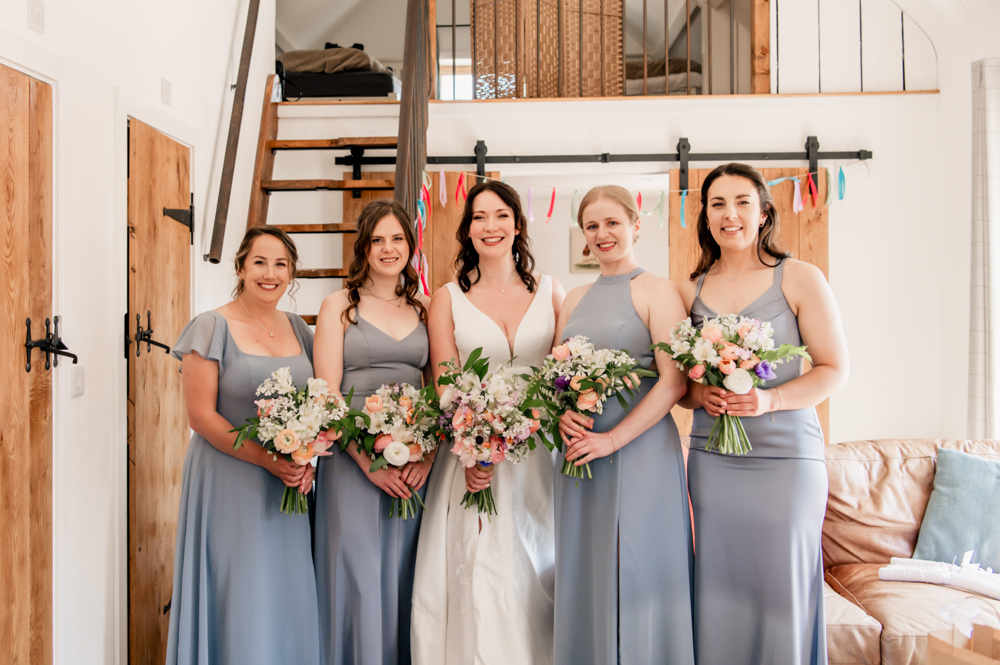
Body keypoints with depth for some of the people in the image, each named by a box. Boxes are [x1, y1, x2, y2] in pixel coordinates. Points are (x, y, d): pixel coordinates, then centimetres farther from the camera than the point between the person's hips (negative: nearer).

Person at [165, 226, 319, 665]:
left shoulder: (297, 328, 9)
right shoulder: (212, 327, -7)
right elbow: (200, 415, -11)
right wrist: (267, 459, -18)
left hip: (290, 484, 5)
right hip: (229, 479, -5)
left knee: (288, 594, 11)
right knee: (237, 596, 3)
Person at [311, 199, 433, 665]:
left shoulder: (425, 308, 10)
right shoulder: (338, 306, 2)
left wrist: (428, 455, -7)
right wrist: (368, 461, -15)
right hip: (353, 460, -3)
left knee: (404, 578, 10)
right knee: (357, 577, 3)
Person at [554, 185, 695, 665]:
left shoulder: (657, 292, -4)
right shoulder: (574, 300, 14)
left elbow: (673, 382, -12)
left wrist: (613, 438, -17)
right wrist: (561, 414, -5)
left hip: (639, 450, -5)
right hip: (578, 451, 6)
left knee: (634, 577, 1)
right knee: (583, 574, 11)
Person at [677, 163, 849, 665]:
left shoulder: (799, 279, 0)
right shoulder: (690, 290, 9)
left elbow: (835, 369, -1)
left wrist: (770, 399, -16)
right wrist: (698, 395, -9)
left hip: (786, 454, -2)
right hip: (711, 457, 3)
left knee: (782, 585, 3)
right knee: (719, 585, 8)